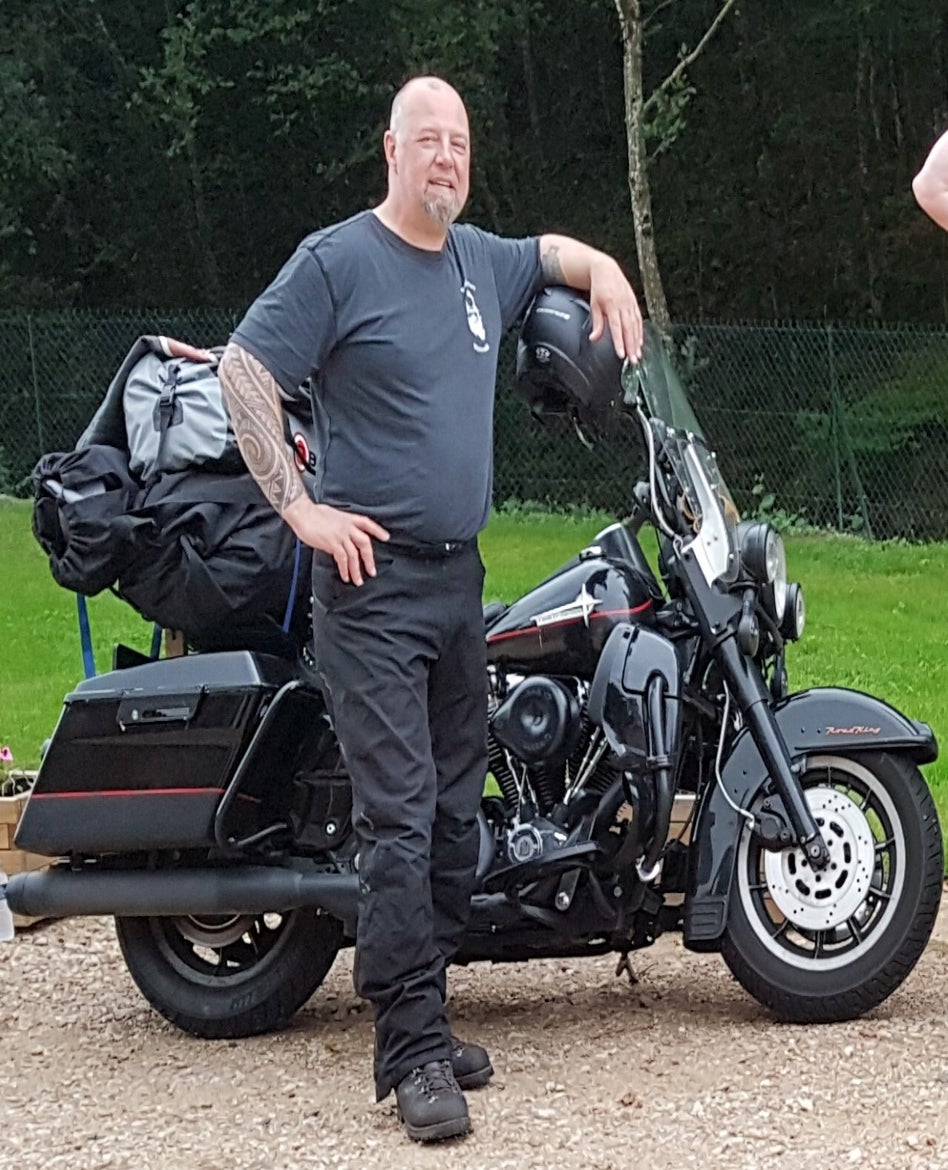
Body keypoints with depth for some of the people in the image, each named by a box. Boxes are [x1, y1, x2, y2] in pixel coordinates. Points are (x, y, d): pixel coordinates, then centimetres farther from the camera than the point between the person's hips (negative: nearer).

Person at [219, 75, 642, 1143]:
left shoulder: (483, 260, 14)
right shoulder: (337, 259, -7)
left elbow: (556, 252, 35)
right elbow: (242, 371, -11)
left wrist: (604, 275, 13)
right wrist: (299, 507, -14)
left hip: (459, 574, 8)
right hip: (372, 578, -7)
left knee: (455, 815, 9)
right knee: (399, 819, -12)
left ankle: (422, 1019, 17)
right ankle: (414, 1052, -11)